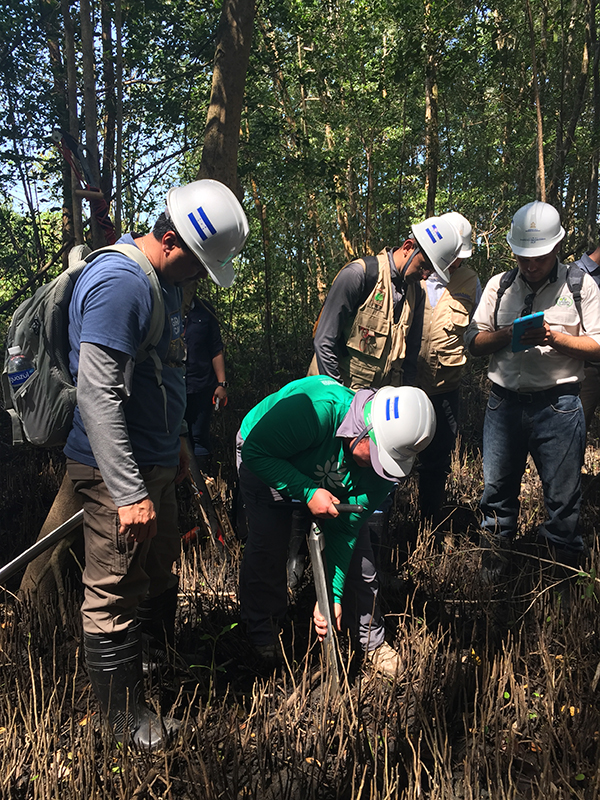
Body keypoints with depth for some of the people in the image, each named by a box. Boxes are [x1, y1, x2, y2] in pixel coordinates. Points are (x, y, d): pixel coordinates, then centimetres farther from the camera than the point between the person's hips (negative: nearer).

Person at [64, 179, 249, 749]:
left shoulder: (163, 280, 11)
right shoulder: (118, 282, -22)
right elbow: (98, 394, -27)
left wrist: (175, 441, 24)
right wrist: (130, 493, -27)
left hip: (153, 461, 10)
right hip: (117, 471, -10)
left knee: (160, 570, 23)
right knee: (116, 594, 4)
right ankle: (128, 721, 19)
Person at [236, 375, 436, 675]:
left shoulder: (381, 461, -25)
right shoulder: (319, 408, -44)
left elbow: (343, 529, -19)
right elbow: (255, 451, -35)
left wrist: (333, 596, -22)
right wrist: (307, 492, -42)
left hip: (325, 481, 4)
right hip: (265, 463, -3)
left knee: (356, 545, -3)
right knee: (268, 542, -14)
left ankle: (371, 638, 18)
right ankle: (265, 634, 13)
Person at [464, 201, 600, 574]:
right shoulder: (499, 285, 9)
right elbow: (474, 341, 10)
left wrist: (554, 337, -17)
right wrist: (505, 335, -10)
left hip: (558, 406, -2)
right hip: (505, 401, 3)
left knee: (563, 494, 6)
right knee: (498, 485, 13)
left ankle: (563, 566, 24)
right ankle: (498, 547, 35)